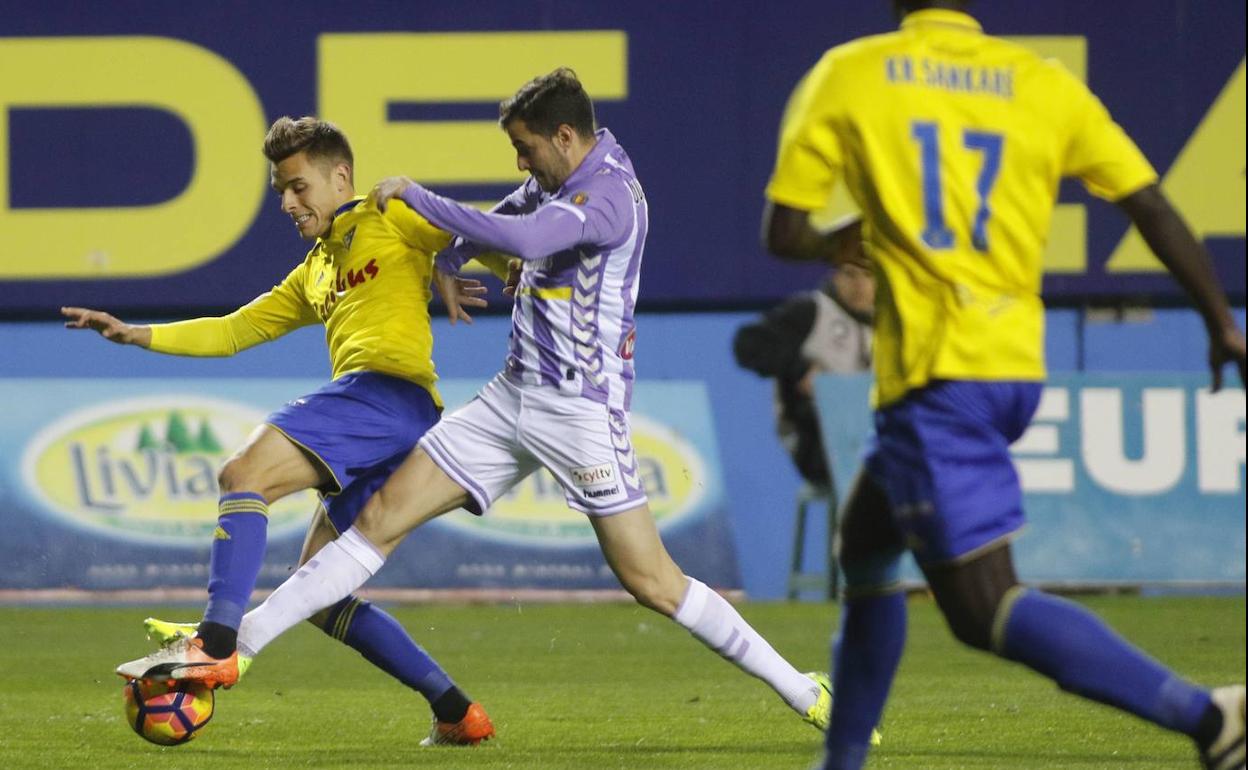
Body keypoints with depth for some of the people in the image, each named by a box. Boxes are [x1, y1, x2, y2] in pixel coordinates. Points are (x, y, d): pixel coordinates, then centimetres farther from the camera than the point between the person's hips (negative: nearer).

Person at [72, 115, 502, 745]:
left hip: (389, 387, -10)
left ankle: (218, 639, -41)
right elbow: (234, 331, 31)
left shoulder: (391, 220, 11)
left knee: (244, 473, -24)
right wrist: (142, 336, 22)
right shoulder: (314, 274, 33)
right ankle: (456, 712, 6)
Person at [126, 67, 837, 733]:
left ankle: (805, 694, 3)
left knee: (653, 583, -9)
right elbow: (513, 216, 35)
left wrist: (416, 196, -26)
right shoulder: (562, 176, 10)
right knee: (381, 516, 1)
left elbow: (521, 237, -36)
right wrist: (448, 261, 24)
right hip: (513, 397, 8)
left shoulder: (610, 194, -19)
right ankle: (233, 640, -1)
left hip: (581, 409, -8)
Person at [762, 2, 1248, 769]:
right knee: (865, 543, 25)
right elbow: (1153, 208, 5)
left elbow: (783, 231, 0)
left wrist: (838, 247, 22)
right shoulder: (1044, 84, 7)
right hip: (1018, 366, 7)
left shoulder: (850, 75, -1)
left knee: (986, 607, -10)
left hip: (933, 374, -7)